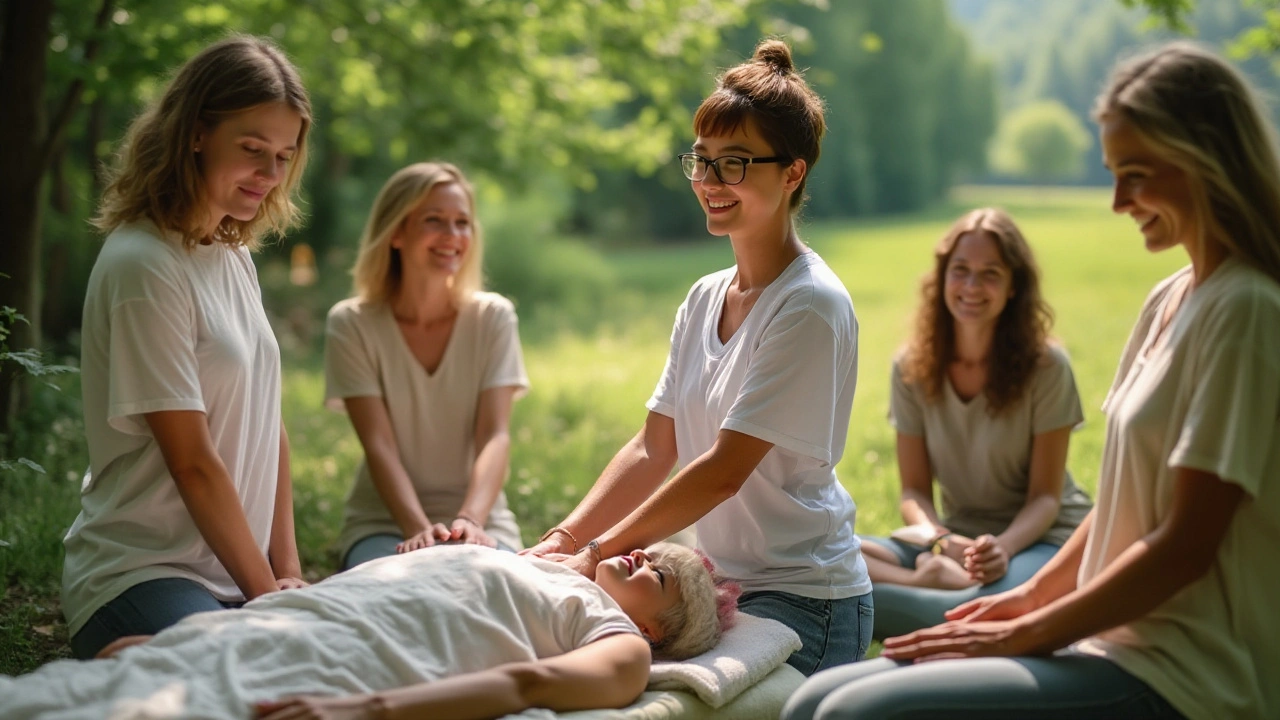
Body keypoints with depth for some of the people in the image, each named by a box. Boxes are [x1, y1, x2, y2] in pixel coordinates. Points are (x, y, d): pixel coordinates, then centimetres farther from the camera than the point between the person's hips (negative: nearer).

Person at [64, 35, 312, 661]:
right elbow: (193, 464, -15)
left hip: (239, 576, 8)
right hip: (143, 578, -8)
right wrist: (266, 593, -8)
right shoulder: (144, 266, -15)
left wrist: (288, 575, 4)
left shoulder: (234, 255, 12)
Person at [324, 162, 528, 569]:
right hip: (383, 522, -1)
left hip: (480, 522, 2)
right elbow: (379, 446, -12)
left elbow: (495, 435, -10)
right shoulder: (351, 325, -4)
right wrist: (419, 529, -29)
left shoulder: (493, 318, 0)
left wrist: (470, 520, -29)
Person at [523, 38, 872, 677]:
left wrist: (596, 555, -21)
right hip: (720, 586, 7)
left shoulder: (810, 306, -15)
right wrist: (564, 540, -6)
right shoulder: (703, 299, 10)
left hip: (803, 605, -7)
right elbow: (652, 450, 7)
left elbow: (724, 470, -20)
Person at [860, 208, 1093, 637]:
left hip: (1040, 537, -4)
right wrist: (936, 540, -23)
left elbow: (1046, 496, -7)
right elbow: (914, 490, 1)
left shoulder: (1046, 367, -9)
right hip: (957, 539, 4)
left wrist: (1004, 546, -29)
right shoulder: (912, 367, 1)